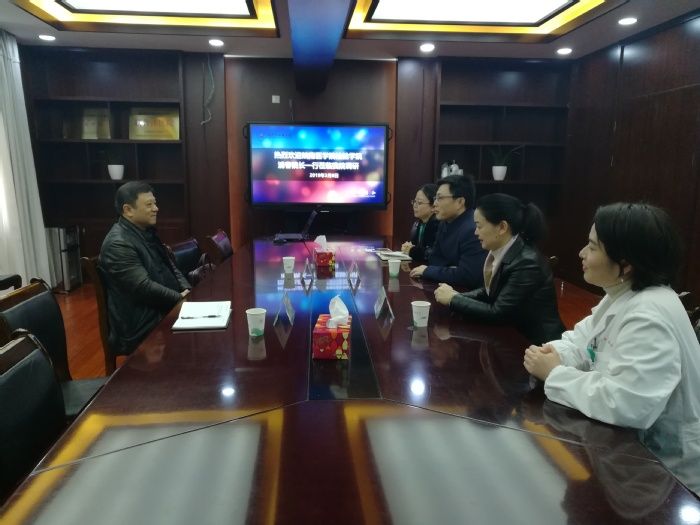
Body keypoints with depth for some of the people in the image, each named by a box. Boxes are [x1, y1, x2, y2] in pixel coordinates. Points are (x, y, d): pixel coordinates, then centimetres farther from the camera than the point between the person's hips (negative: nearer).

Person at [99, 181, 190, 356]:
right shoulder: (118, 244, -17)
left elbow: (169, 265, 16)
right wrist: (181, 298, -15)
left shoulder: (147, 231, 11)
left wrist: (186, 290, 0)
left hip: (165, 309, 9)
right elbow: (144, 287, -23)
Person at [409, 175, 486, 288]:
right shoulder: (445, 223, 5)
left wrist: (427, 270, -17)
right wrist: (449, 270, -12)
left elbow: (466, 277, -30)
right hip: (448, 286, 7)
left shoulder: (474, 230, -25)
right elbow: (434, 259, 11)